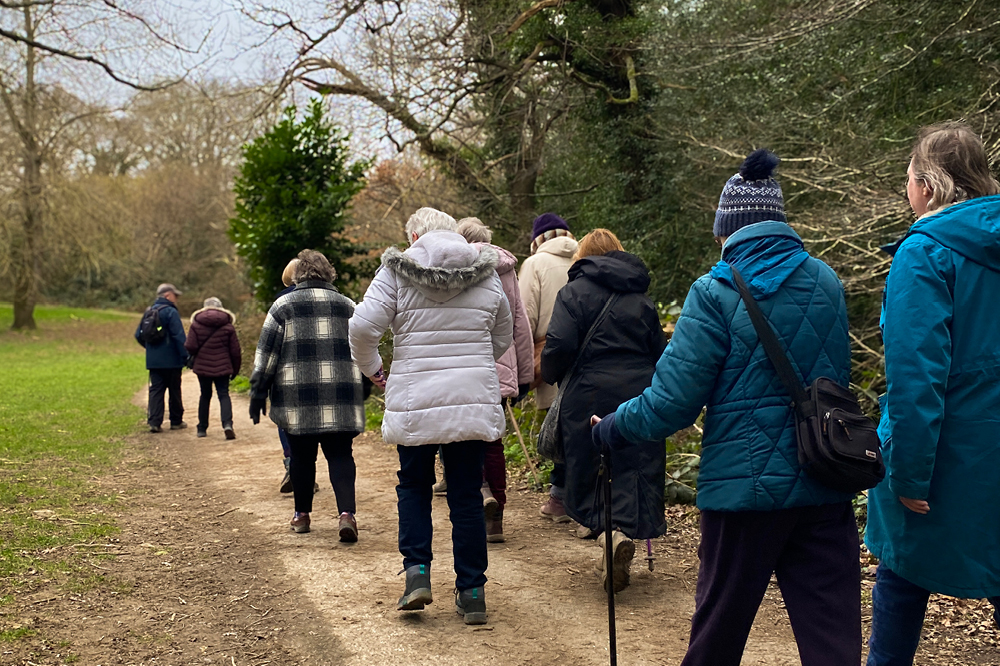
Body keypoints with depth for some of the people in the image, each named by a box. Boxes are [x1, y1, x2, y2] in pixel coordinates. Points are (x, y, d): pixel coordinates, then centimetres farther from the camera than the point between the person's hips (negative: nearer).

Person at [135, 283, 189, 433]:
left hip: (153, 360, 6)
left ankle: (154, 422, -5)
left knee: (155, 390, 5)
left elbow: (138, 335, 17)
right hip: (171, 360, -6)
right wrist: (185, 355, -18)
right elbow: (179, 336, -19)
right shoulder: (170, 312, -12)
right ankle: (176, 421, 15)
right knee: (174, 390, 7)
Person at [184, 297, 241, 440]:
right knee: (223, 394, 2)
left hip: (202, 367, 1)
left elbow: (190, 347, -9)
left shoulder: (195, 324, -1)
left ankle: (202, 428, 18)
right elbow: (235, 351, 1)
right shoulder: (227, 326, 1)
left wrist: (192, 359, 14)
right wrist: (235, 369, 12)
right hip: (222, 367, -1)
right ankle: (227, 424, -20)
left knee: (205, 396, 14)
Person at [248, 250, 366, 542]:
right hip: (341, 397, 1)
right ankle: (347, 513, -16)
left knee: (302, 455, 11)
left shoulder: (283, 305, 4)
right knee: (340, 455, 1)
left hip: (297, 397, -1)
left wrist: (258, 394, 6)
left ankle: (302, 514, 21)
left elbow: (267, 353, 1)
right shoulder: (347, 306, 12)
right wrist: (362, 392, 23)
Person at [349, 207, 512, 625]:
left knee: (413, 485, 17)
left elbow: (363, 327, -10)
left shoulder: (397, 271, -3)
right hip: (474, 399, 2)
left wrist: (372, 368, 8)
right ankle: (471, 593, 11)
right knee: (467, 494, 8)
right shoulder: (487, 273, 8)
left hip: (415, 399, -2)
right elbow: (503, 336, 17)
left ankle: (417, 571, 3)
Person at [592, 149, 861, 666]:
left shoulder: (716, 293, -12)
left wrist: (608, 430, 1)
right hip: (826, 487, 4)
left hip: (745, 483, -4)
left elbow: (671, 402, -14)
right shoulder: (826, 283, 5)